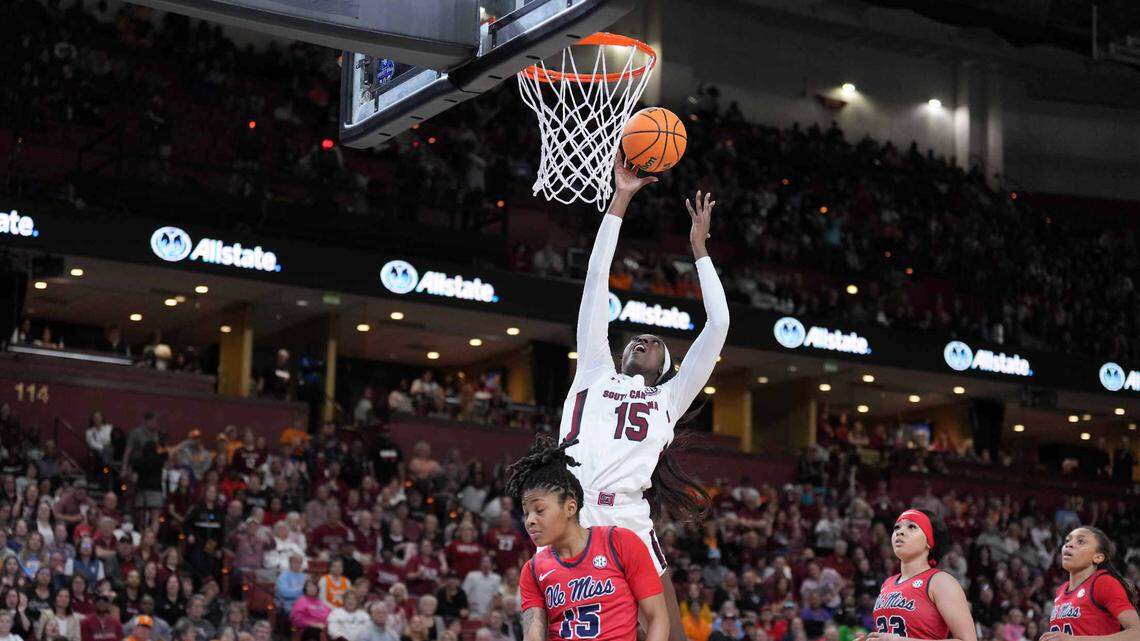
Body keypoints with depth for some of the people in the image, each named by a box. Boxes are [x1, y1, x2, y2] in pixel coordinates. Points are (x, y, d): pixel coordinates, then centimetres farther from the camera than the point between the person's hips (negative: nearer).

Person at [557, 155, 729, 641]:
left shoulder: (670, 397, 22)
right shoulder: (594, 374, 23)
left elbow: (718, 324, 20)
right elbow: (596, 280, 23)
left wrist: (699, 247, 25)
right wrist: (620, 201, 22)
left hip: (625, 518, 0)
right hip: (565, 513, 1)